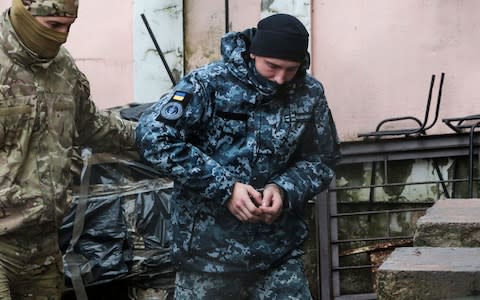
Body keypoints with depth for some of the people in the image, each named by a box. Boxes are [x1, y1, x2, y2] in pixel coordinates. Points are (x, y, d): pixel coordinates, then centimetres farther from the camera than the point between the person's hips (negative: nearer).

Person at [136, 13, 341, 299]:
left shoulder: (310, 94, 1)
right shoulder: (210, 82, -11)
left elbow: (321, 161, 9)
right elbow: (153, 136, -18)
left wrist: (284, 189, -14)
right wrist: (224, 187, -20)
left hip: (279, 250, 3)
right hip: (209, 247, -3)